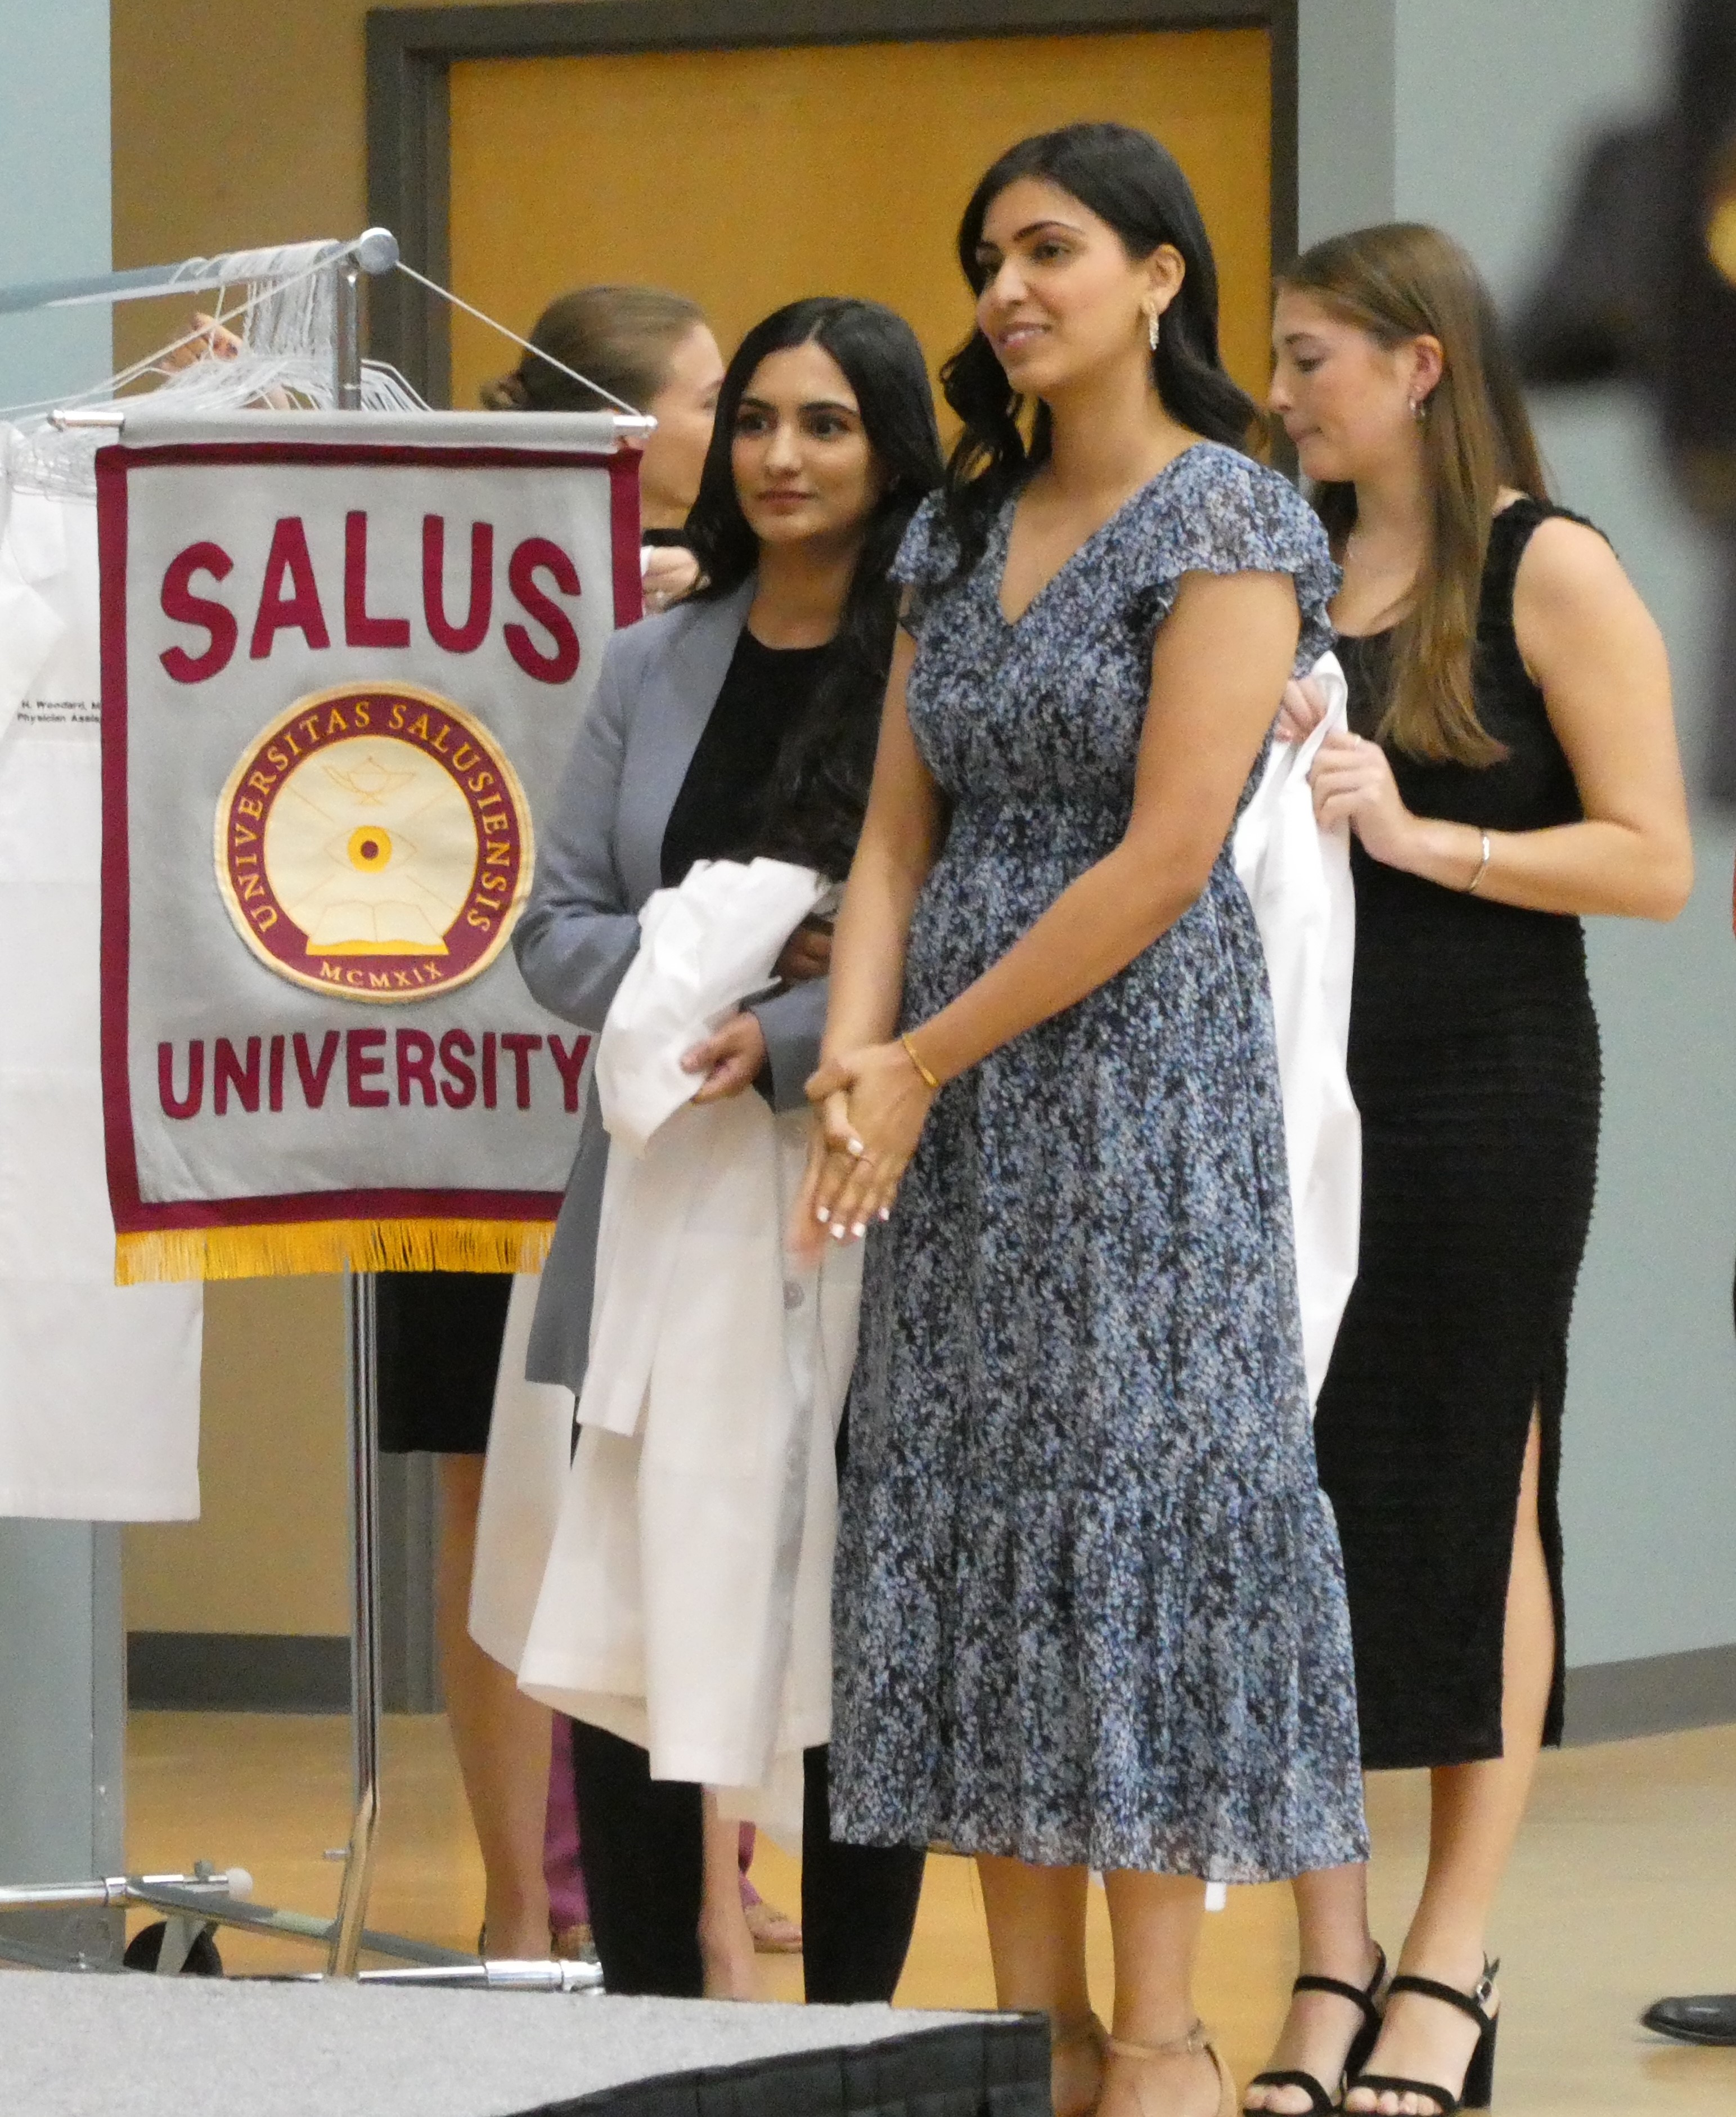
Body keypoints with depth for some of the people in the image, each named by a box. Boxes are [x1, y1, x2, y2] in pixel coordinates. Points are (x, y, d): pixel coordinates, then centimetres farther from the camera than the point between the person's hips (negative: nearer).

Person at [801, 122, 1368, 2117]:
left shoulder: (1225, 525, -8)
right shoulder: (959, 534, 13)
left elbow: (1166, 855, -15)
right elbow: (900, 835, 9)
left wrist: (925, 1058, -12)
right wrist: (852, 1062, -9)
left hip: (1140, 1060, -7)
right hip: (958, 1106, 7)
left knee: (1134, 1500, -6)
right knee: (971, 1511, 4)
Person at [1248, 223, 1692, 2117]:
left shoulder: (1547, 572, -4)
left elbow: (1651, 860, -10)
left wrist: (1420, 835, -17)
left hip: (1482, 1091, -5)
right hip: (1291, 1085, 5)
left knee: (1472, 1500, 2)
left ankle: (1451, 1960, 9)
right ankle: (1329, 1962, 8)